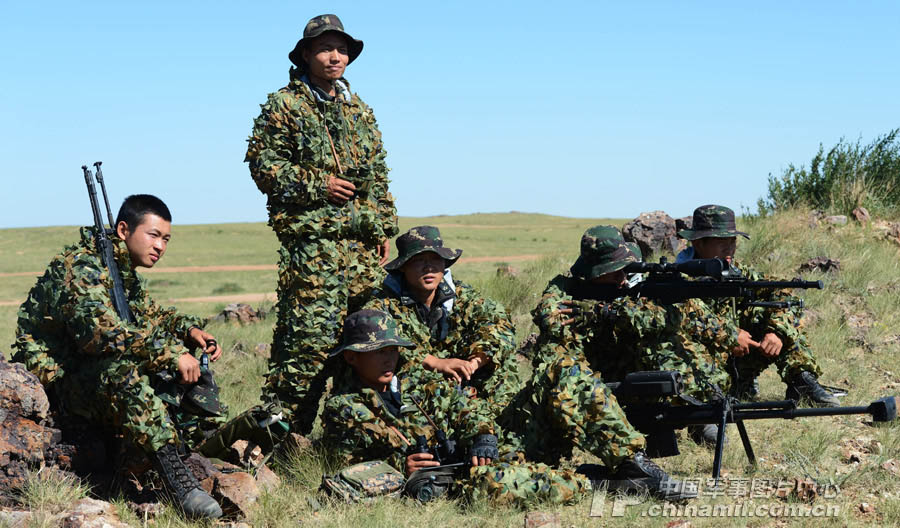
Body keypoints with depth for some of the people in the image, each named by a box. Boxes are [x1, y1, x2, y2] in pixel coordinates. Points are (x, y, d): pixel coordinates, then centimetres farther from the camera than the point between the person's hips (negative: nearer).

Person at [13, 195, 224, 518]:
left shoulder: (127, 274, 12)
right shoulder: (81, 267, -19)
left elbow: (151, 317, 26)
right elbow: (99, 330, -33)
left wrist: (190, 330, 5)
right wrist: (172, 353, -31)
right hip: (52, 380, -10)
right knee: (121, 369, -38)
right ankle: (179, 483, -44)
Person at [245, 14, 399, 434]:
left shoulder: (360, 110, 20)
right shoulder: (284, 106, 0)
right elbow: (262, 164, -6)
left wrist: (384, 227, 17)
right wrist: (318, 186, -12)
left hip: (363, 242, 7)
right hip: (311, 238, -7)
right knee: (310, 334, -12)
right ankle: (281, 426, -7)